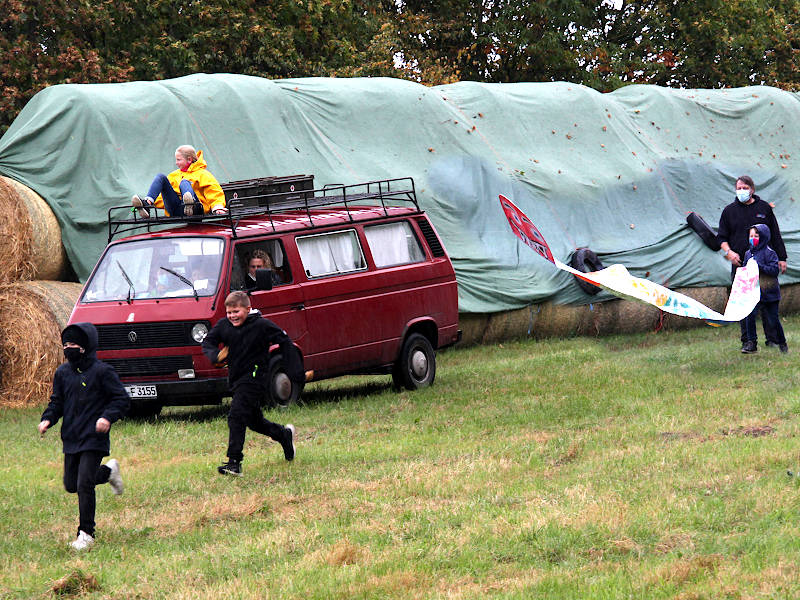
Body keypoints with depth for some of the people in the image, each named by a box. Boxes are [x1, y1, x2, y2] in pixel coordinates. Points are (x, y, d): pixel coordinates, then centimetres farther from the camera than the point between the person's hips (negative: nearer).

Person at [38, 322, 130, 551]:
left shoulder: (102, 372, -8)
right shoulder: (62, 373, 9)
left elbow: (122, 400, -6)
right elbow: (57, 402, 18)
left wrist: (108, 417, -23)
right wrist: (47, 419, -2)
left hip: (94, 438, -6)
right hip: (71, 438, 7)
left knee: (84, 484, -14)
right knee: (71, 484, 12)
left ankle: (86, 534, -4)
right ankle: (108, 471, 39)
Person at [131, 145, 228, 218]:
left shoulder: (203, 174, 14)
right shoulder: (174, 175, 31)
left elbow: (215, 192, 2)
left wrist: (218, 207, -16)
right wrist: (151, 202, 16)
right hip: (175, 210, 5)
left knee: (184, 182, -31)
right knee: (160, 177, -5)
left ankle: (190, 204, -67)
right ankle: (147, 202, -32)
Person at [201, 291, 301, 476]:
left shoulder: (261, 325, -13)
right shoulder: (223, 325, -1)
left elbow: (285, 342, -5)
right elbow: (208, 341, 8)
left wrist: (295, 371, -6)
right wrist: (216, 355, -16)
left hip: (254, 376, -7)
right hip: (236, 379, 7)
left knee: (236, 416, -20)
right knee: (253, 420, 19)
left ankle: (234, 462, -22)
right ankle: (285, 435, 46)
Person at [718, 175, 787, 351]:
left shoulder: (764, 208, 8)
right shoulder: (729, 211, 8)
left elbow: (775, 235, 12)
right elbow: (722, 237, 10)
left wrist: (781, 258, 8)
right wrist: (729, 252, -9)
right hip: (740, 263, 0)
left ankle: (772, 338, 5)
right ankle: (747, 341, 7)